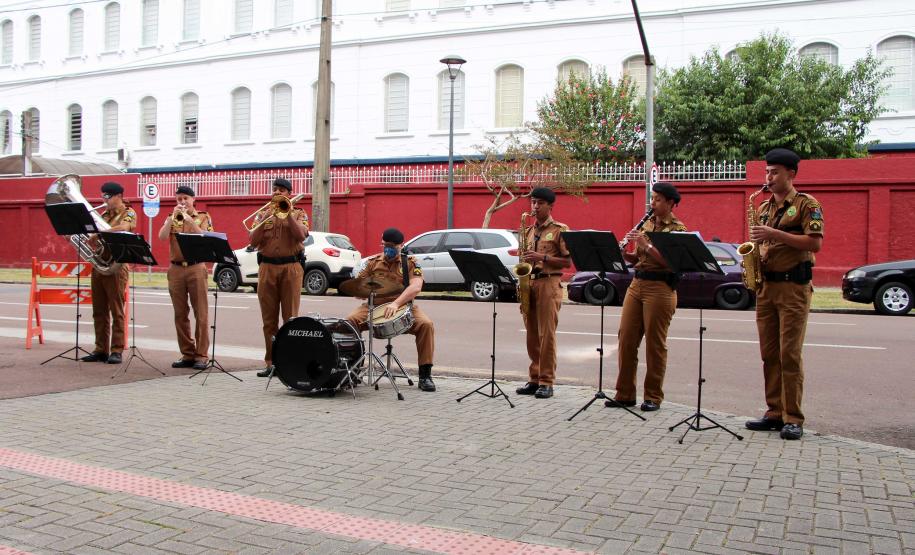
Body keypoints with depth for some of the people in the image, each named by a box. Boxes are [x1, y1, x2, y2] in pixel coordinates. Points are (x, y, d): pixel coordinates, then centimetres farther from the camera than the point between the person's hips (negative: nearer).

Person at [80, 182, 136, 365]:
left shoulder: (128, 213, 0)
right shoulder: (103, 215, 19)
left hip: (116, 266, -7)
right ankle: (101, 350, 14)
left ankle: (116, 351, 0)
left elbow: (122, 228, -22)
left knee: (116, 311, -4)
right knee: (99, 311, 8)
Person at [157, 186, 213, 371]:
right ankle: (187, 354, 13)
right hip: (176, 269, 4)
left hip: (196, 268, -3)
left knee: (201, 313, -5)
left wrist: (190, 220, -16)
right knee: (180, 314, 6)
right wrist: (173, 217, -8)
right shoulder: (172, 218, 15)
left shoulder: (203, 217, 7)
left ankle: (201, 355, -2)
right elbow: (162, 237, -2)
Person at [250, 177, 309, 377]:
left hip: (291, 267, -2)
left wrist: (287, 213, -11)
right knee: (269, 319, 4)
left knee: (290, 317, -5)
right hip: (266, 267, 3)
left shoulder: (298, 214, 10)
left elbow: (300, 235, -9)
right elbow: (253, 241, 5)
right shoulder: (262, 214, 16)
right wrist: (264, 221, -8)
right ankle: (270, 361, 10)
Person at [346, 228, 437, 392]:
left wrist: (396, 303, -31)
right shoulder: (372, 262, 11)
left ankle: (425, 375, -16)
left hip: (404, 307, -2)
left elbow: (416, 286, -15)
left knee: (426, 324, -28)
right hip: (373, 307, 2)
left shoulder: (410, 263, 3)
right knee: (350, 321, -24)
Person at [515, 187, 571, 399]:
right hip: (529, 283, 6)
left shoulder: (560, 229, 0)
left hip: (549, 283, -6)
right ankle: (534, 379, 14)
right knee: (532, 335, 7)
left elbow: (568, 261, -5)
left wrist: (543, 257, -16)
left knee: (546, 334, -8)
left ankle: (546, 382, -3)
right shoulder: (529, 231, 18)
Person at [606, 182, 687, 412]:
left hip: (660, 288, -6)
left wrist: (646, 245, -19)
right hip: (637, 283, 6)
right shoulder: (646, 224, 16)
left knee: (655, 343, -1)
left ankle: (653, 397, 9)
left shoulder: (678, 229, -3)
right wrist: (624, 252, -1)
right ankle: (624, 394, 12)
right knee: (626, 338, 4)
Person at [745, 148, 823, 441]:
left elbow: (815, 243, -13)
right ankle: (774, 413, 14)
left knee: (790, 354, -8)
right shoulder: (764, 208, 17)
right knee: (769, 353, 7)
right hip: (766, 285, 7)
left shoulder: (807, 204, -3)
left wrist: (775, 234, -18)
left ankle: (793, 419, -2)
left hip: (794, 285, -7)